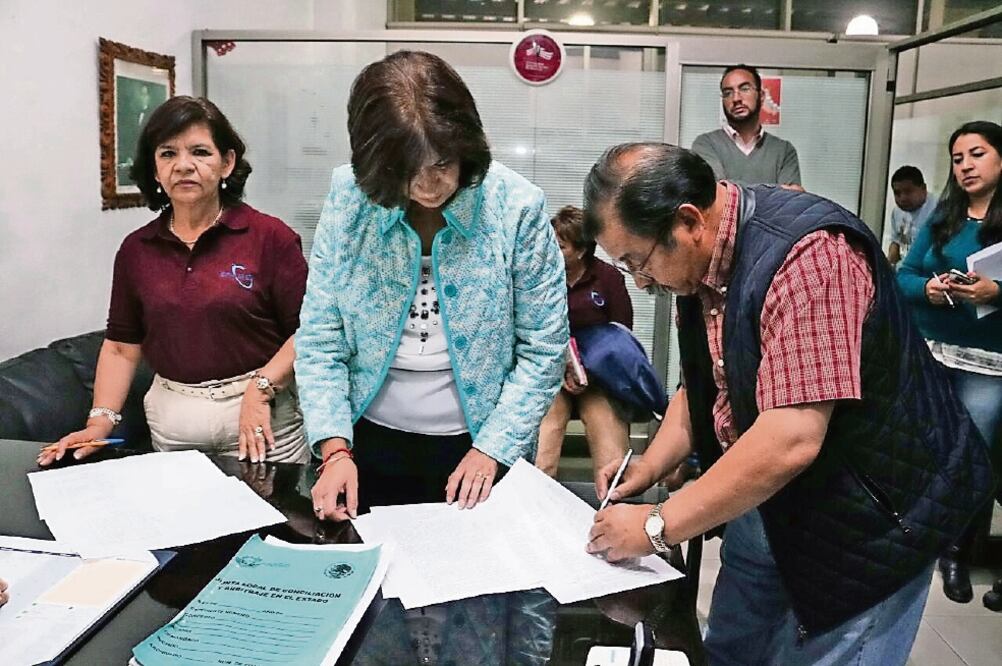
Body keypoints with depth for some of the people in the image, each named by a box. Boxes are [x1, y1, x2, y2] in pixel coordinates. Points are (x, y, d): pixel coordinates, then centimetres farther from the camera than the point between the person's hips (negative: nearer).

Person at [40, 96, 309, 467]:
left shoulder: (269, 236, -8)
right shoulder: (136, 249, 6)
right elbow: (122, 346, 8)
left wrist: (261, 389, -18)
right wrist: (101, 421, -1)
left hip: (261, 417, -3)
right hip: (170, 424, 4)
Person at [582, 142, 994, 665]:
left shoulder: (807, 253, -29)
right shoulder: (699, 265, -1)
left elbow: (791, 440, -34)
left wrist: (657, 525, -25)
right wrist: (649, 467, -3)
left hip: (869, 515, -8)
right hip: (767, 499, 8)